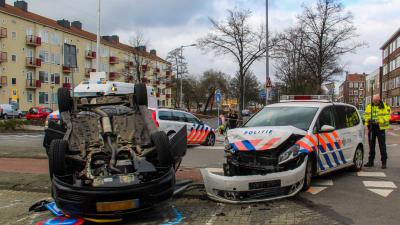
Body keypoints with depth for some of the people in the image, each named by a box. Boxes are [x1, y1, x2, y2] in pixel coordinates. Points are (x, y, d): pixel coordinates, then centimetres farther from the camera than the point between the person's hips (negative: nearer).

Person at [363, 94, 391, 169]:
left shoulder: (385, 107, -3)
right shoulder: (369, 106, 8)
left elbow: (387, 117, -12)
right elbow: (365, 115, 8)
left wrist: (378, 121, -26)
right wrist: (368, 119, -13)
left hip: (380, 128, -4)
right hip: (371, 127, 4)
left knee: (382, 145, -1)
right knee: (371, 145, 11)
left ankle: (384, 162, 7)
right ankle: (370, 161, 20)